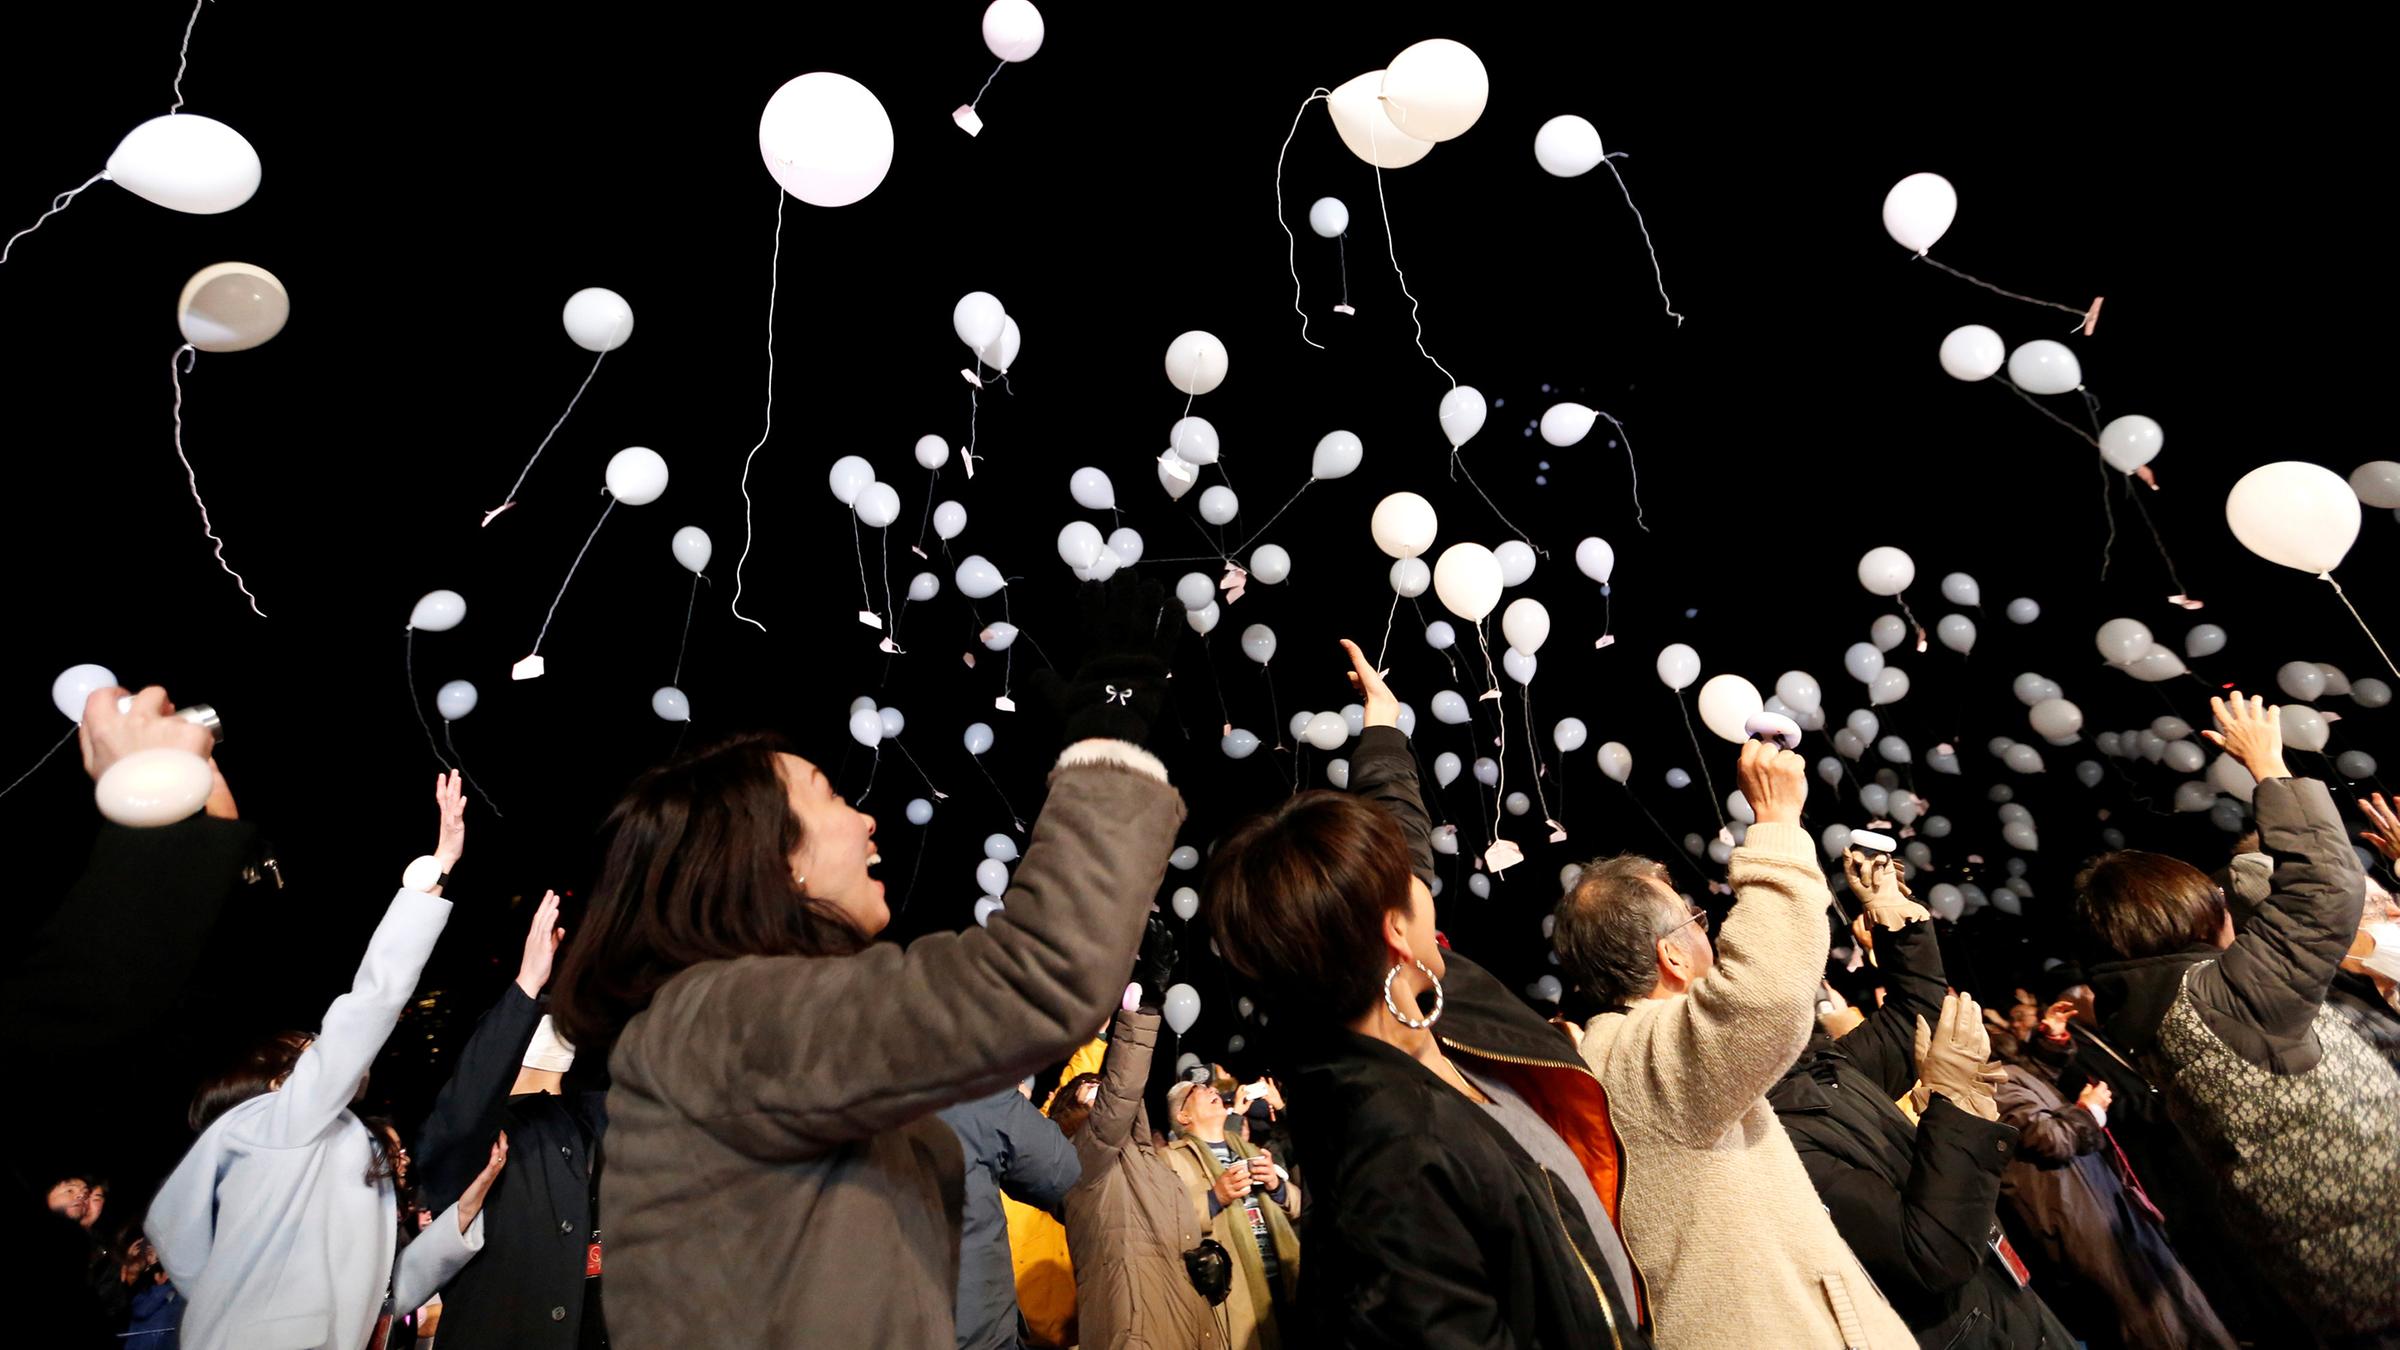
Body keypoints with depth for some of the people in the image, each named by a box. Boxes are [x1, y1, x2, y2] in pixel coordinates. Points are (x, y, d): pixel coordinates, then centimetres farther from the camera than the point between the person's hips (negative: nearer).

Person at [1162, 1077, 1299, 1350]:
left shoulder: (1248, 1150, 19)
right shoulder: (1171, 1157, -2)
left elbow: (1296, 1207, 15)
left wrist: (1276, 1185, -4)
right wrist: (1214, 1198, -24)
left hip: (1282, 1282, 6)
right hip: (1233, 1293, -5)